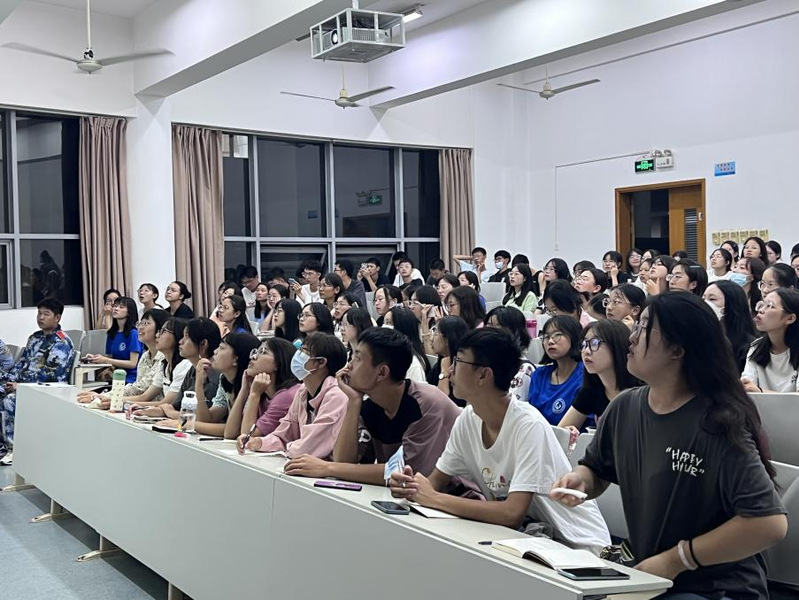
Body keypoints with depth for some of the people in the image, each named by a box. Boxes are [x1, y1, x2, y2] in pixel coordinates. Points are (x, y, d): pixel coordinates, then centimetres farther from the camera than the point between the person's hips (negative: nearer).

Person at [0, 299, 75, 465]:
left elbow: (49, 374, -18)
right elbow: (21, 362, 17)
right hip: (23, 384, 8)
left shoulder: (62, 343, -11)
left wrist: (22, 386, -18)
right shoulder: (35, 337, 17)